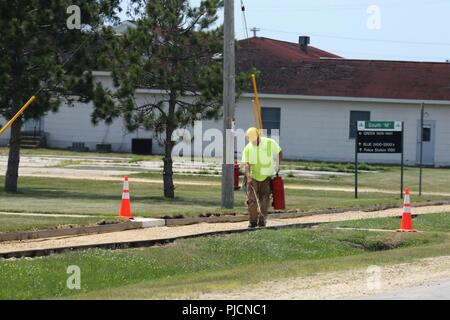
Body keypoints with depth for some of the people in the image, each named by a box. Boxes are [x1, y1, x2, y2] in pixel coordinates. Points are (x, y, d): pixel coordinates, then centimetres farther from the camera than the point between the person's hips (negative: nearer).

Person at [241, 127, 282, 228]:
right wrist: (248, 177, -30)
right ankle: (253, 221, 3)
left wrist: (277, 166, 5)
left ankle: (262, 220, 8)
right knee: (251, 199, -5)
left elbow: (279, 152, 11)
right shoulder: (248, 148, -8)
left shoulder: (270, 143, -7)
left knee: (264, 199, -2)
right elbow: (247, 164, -17)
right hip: (253, 177, 0)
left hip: (266, 176, 0)